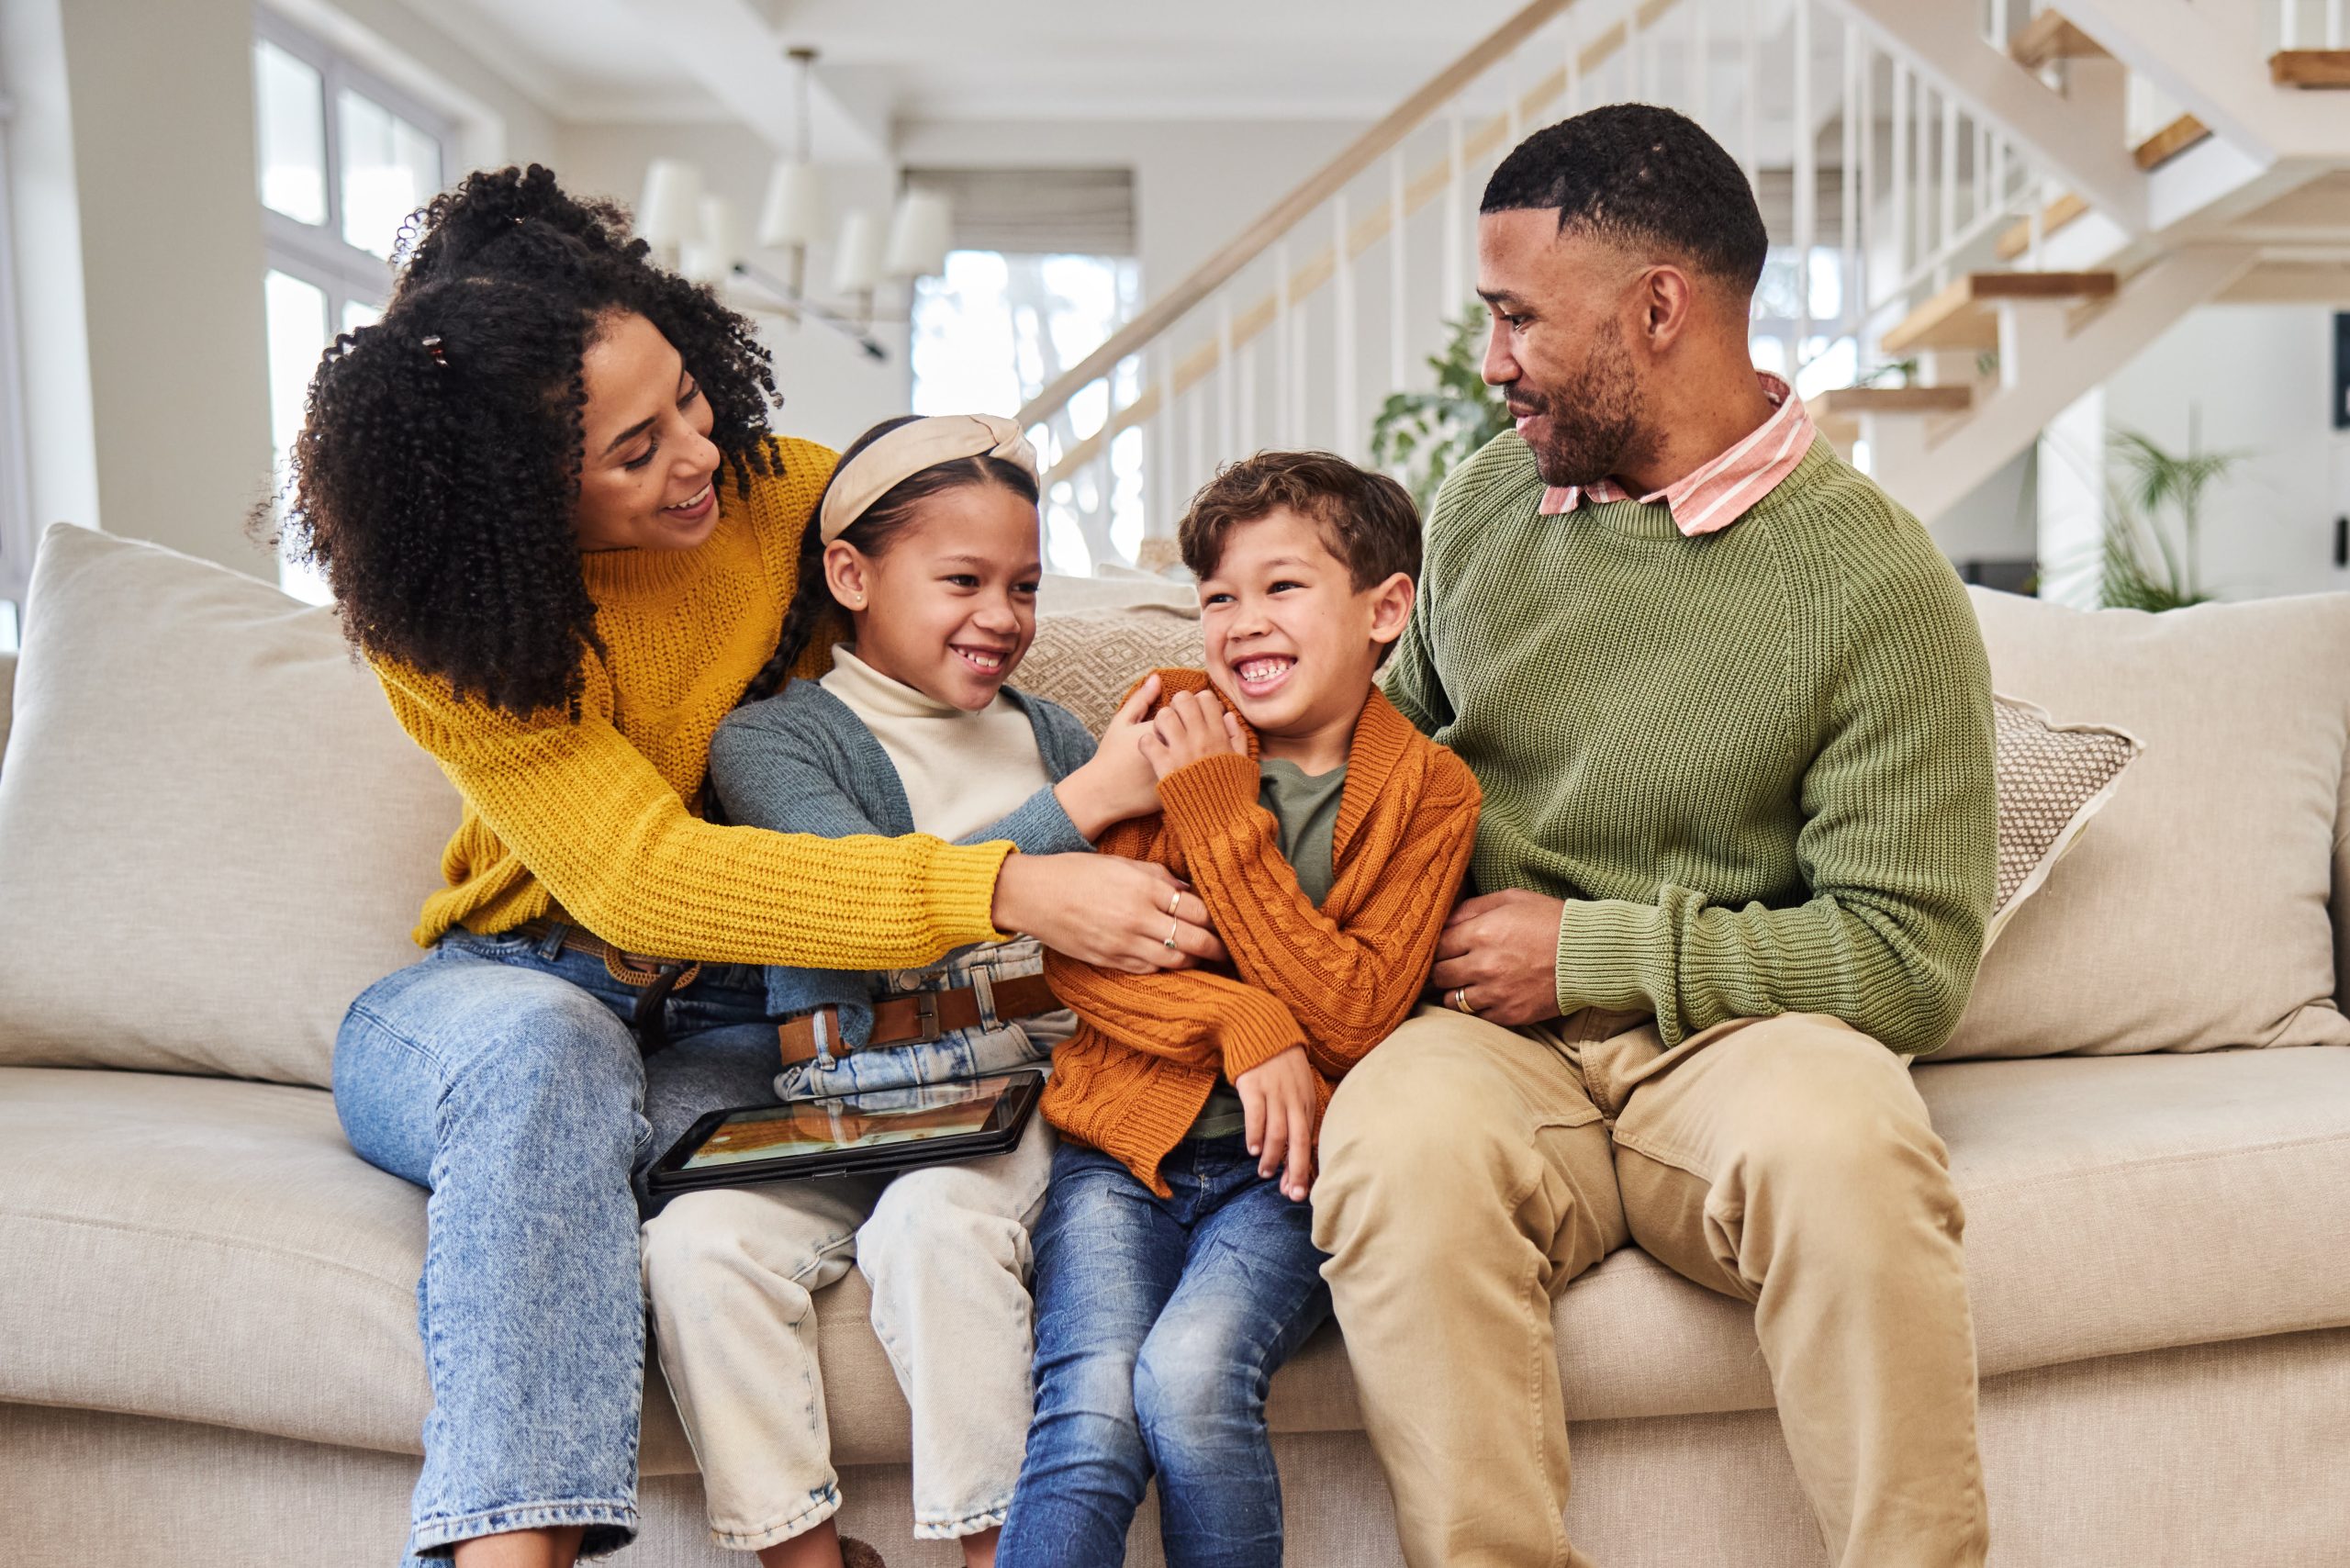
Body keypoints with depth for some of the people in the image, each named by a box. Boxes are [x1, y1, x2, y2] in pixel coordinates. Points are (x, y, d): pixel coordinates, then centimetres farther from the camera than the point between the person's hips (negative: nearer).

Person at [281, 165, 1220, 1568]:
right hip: (489, 1004, -2)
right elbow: (642, 875, -29)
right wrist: (1004, 891, -38)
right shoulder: (442, 621, -17)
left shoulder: (776, 491, -6)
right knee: (545, 1043, -37)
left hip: (727, 1031, 2)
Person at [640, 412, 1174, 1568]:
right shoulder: (769, 737, 5)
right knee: (700, 1244, -24)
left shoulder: (1052, 737, 17)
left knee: (935, 1224, -29)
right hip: (827, 1108, 0)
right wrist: (1083, 803, -16)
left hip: (1016, 1088, 1)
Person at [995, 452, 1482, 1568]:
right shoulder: (1176, 727, 8)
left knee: (1189, 1375, -27)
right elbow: (1074, 950, 1)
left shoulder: (1428, 792, 1)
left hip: (1283, 1165, -1)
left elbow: (1352, 1017, -10)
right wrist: (1243, 1025, -16)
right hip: (1123, 1140, 2)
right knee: (1092, 1413, -23)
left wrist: (1222, 815, -12)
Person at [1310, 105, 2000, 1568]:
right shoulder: (1481, 506, 12)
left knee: (1846, 1141, -36)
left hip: (1732, 1037, -2)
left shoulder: (1877, 582, -5)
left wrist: (1592, 947, -9)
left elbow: (1910, 960, -6)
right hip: (1490, 1039, 3)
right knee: (1400, 1145, -32)